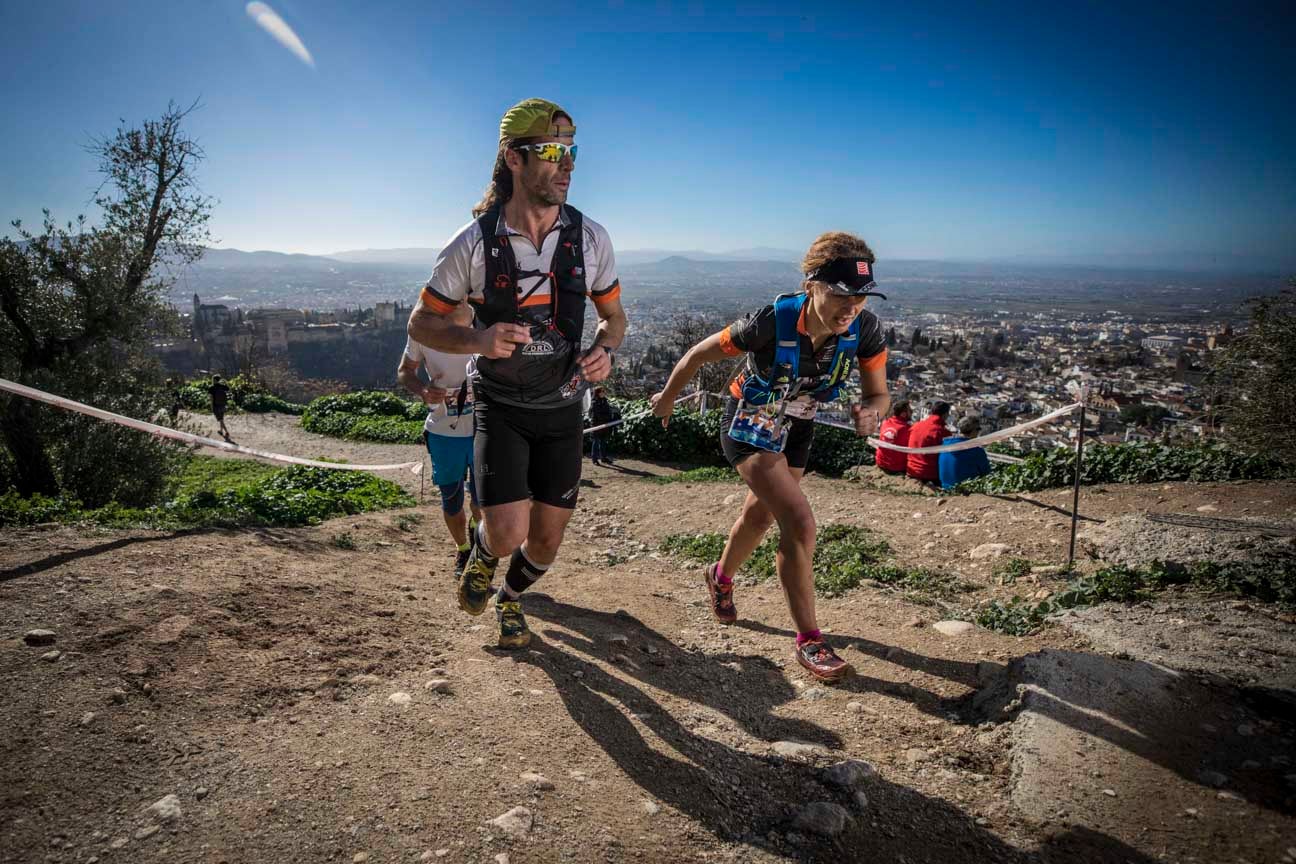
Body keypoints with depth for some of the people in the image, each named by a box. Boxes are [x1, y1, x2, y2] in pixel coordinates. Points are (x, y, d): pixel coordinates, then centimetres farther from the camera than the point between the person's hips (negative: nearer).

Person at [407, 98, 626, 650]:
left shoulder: (590, 237, -8)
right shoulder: (474, 242, -15)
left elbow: (613, 314, 6)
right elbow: (421, 322, -6)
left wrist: (603, 348, -18)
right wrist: (478, 341, -26)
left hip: (563, 407, 3)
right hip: (500, 405, -2)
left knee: (547, 541, 8)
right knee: (508, 533, -18)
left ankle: (508, 599, 43)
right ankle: (483, 556, 22)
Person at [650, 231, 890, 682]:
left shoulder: (865, 329, -24)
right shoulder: (773, 322, -34)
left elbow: (879, 394, -11)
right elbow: (699, 353, -19)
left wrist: (869, 412, -36)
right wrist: (667, 398, -4)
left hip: (798, 426, 6)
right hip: (748, 424, -5)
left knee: (761, 515, 23)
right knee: (799, 522, -20)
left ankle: (721, 578, 53)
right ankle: (808, 640, -6)